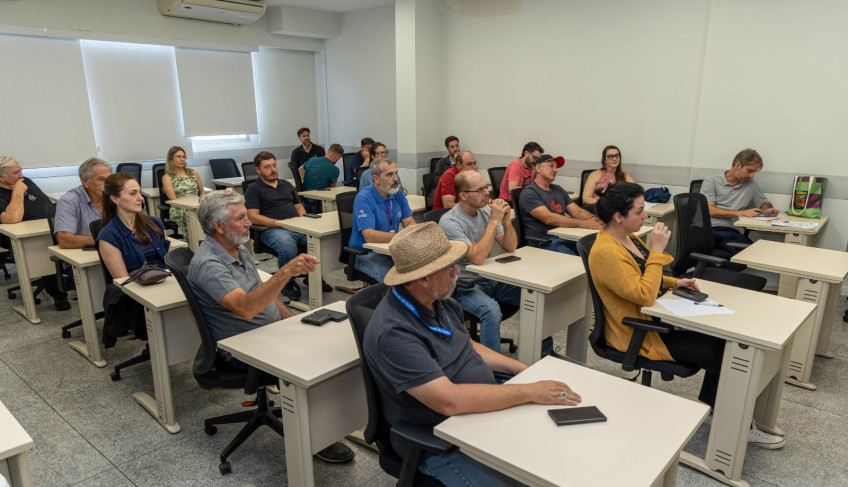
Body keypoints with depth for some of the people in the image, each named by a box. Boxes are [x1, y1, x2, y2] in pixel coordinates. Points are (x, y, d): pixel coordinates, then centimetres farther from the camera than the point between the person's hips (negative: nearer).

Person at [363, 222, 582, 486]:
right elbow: (450, 400, -32)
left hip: (484, 410, 8)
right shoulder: (393, 333, -28)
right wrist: (530, 391, -24)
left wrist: (527, 370, 6)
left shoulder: (437, 301, 0)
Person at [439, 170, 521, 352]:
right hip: (464, 285, -7)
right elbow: (477, 257, -27)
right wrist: (494, 221, -24)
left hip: (490, 279, 7)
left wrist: (506, 221, -12)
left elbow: (510, 248, 6)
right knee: (491, 310, -35)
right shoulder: (449, 221, -17)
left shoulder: (486, 211, 5)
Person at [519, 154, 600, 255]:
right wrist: (582, 223, -22)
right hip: (543, 242, -7)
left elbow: (577, 211, 14)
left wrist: (593, 219, -9)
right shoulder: (529, 193, -4)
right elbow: (549, 219, -16)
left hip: (564, 237, 7)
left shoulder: (558, 189, 22)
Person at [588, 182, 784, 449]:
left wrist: (674, 282, 3)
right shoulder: (606, 252, -27)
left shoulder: (627, 237, 4)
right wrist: (657, 250, -26)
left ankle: (708, 406, 17)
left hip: (652, 319, 9)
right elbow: (644, 295, -30)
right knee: (720, 355, -7)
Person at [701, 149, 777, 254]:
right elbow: (709, 210, -2)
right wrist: (740, 213, -6)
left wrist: (767, 211, 11)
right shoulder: (711, 181, 9)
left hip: (729, 231, 4)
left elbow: (765, 204, 36)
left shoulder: (752, 185, 22)